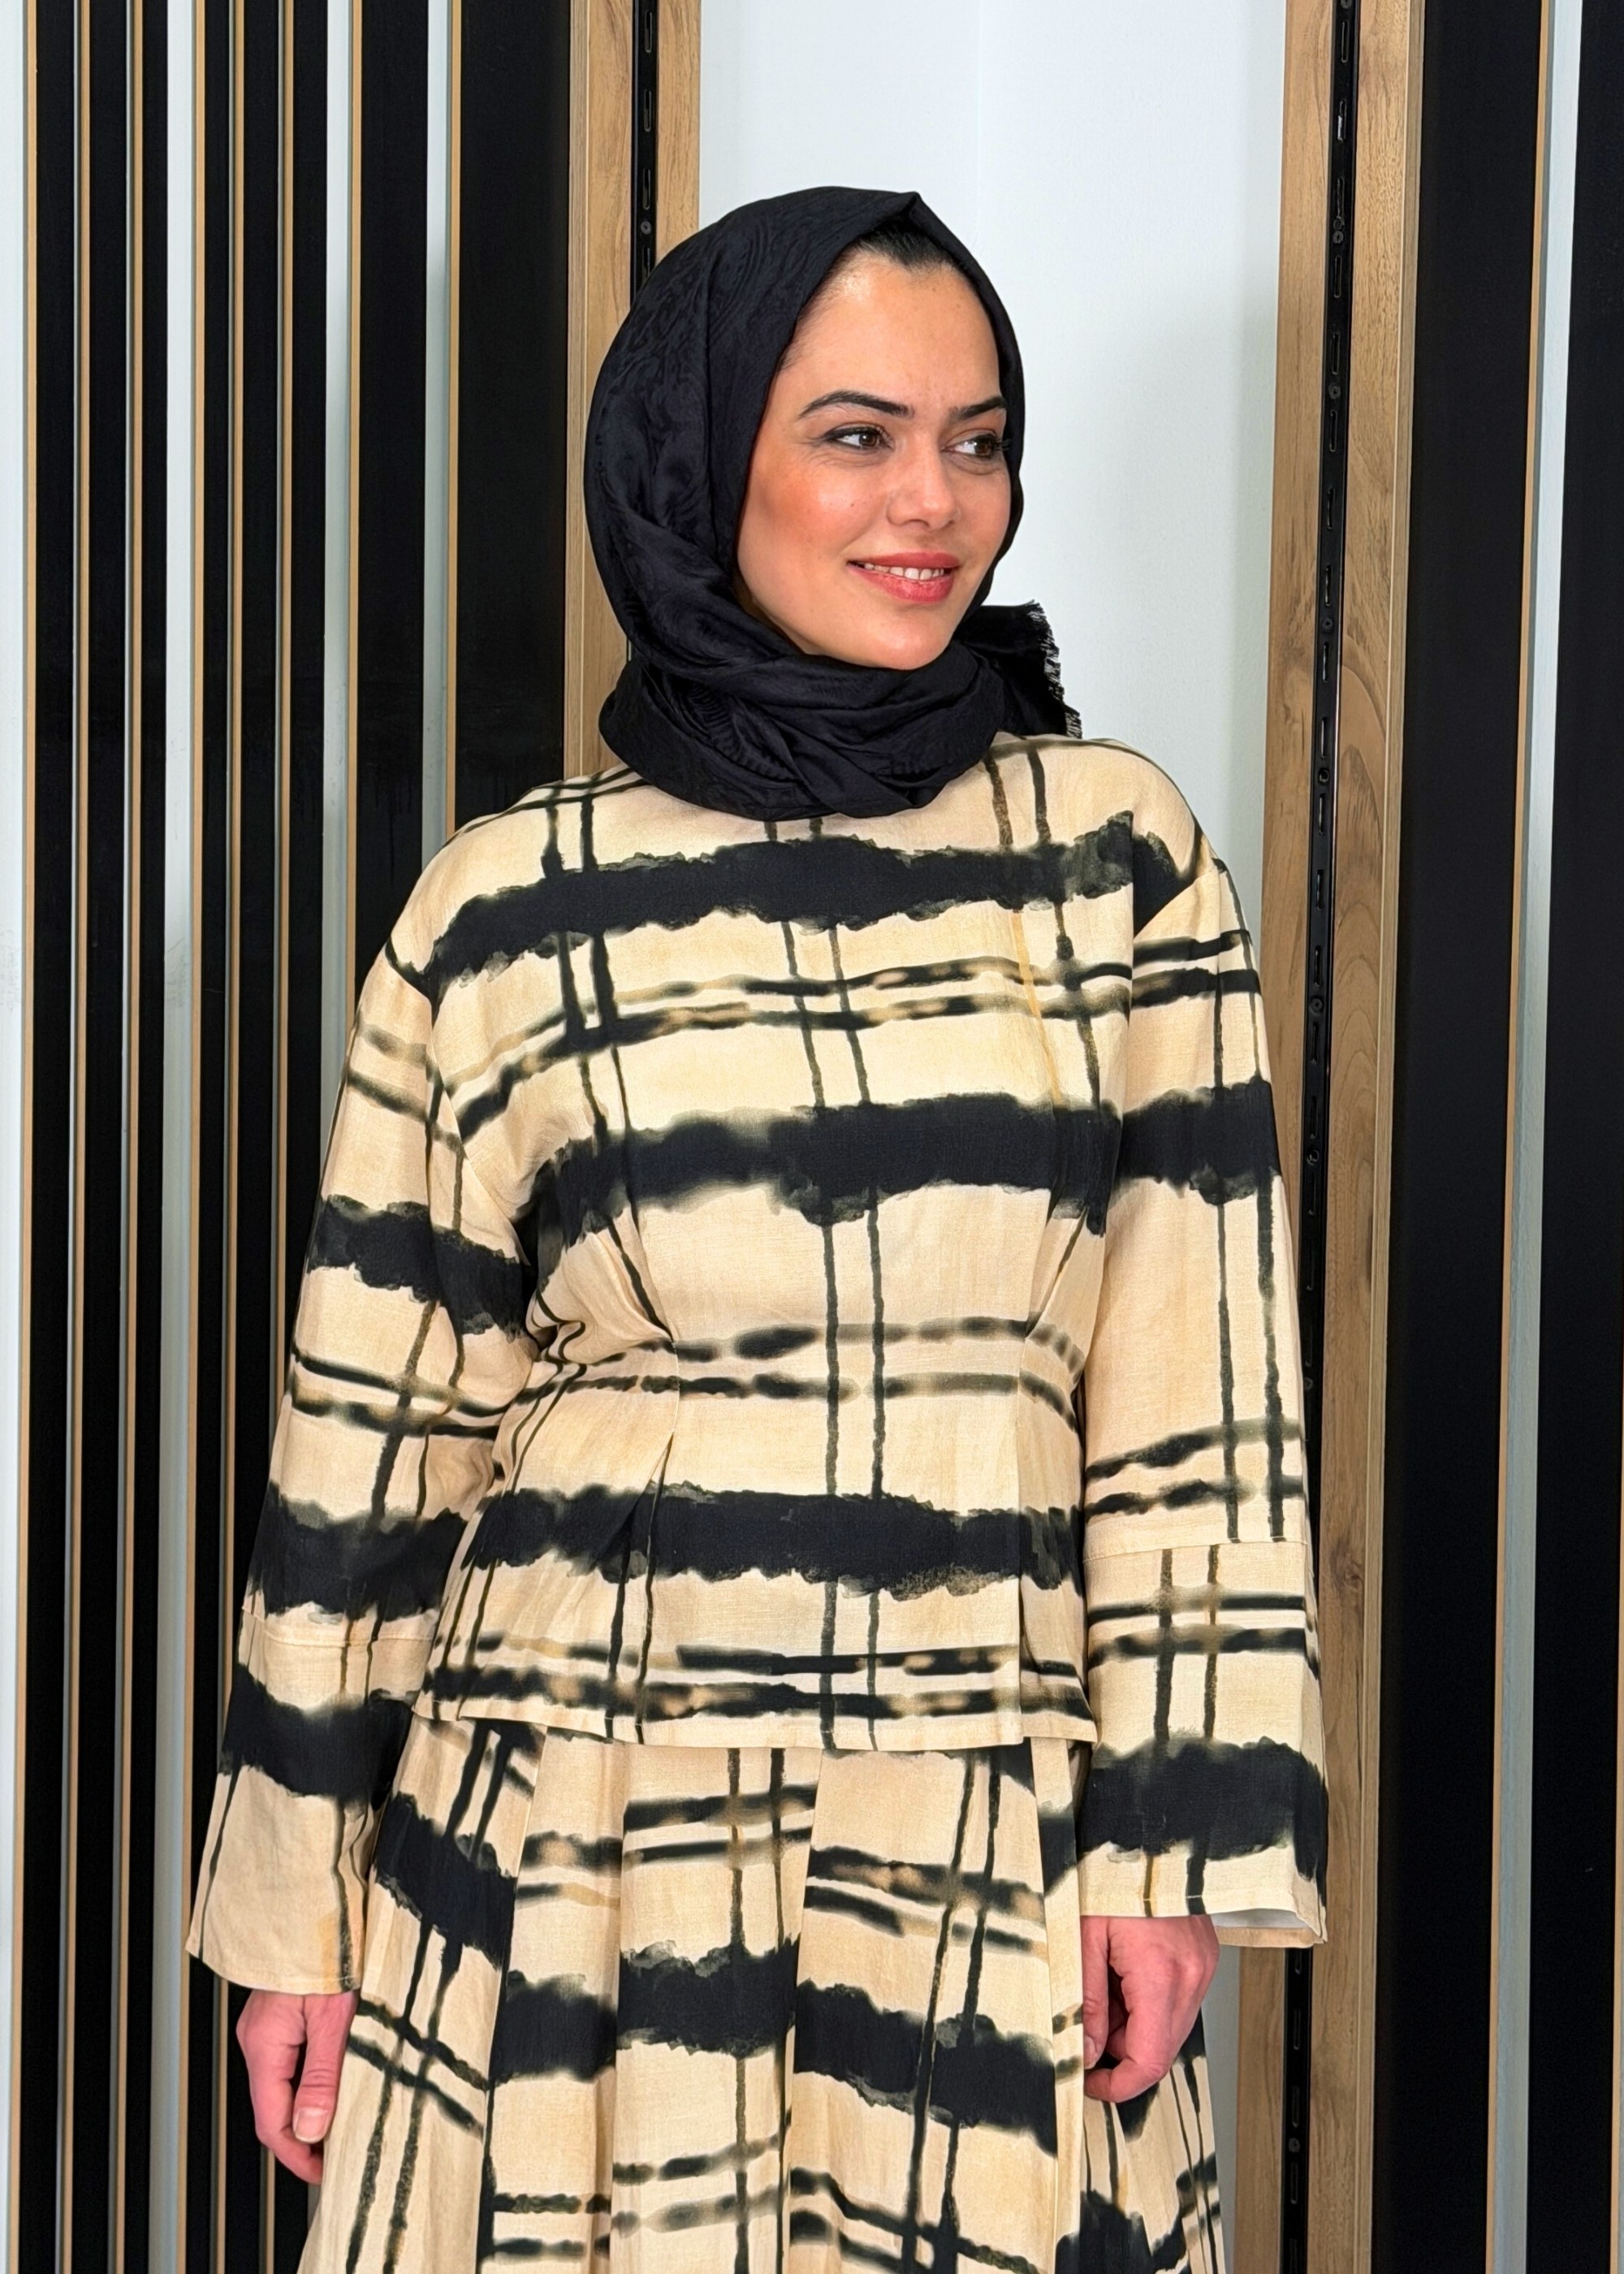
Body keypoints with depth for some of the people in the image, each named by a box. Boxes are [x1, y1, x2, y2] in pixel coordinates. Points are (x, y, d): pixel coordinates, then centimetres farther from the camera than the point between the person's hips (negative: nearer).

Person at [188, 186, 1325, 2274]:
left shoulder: (1116, 849, 3)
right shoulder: (507, 909, 1)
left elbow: (1200, 1376, 1)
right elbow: (371, 1427, 4)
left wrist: (1178, 1830, -4)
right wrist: (296, 1906, 6)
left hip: (997, 1865, 1)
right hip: (574, 1846, 0)